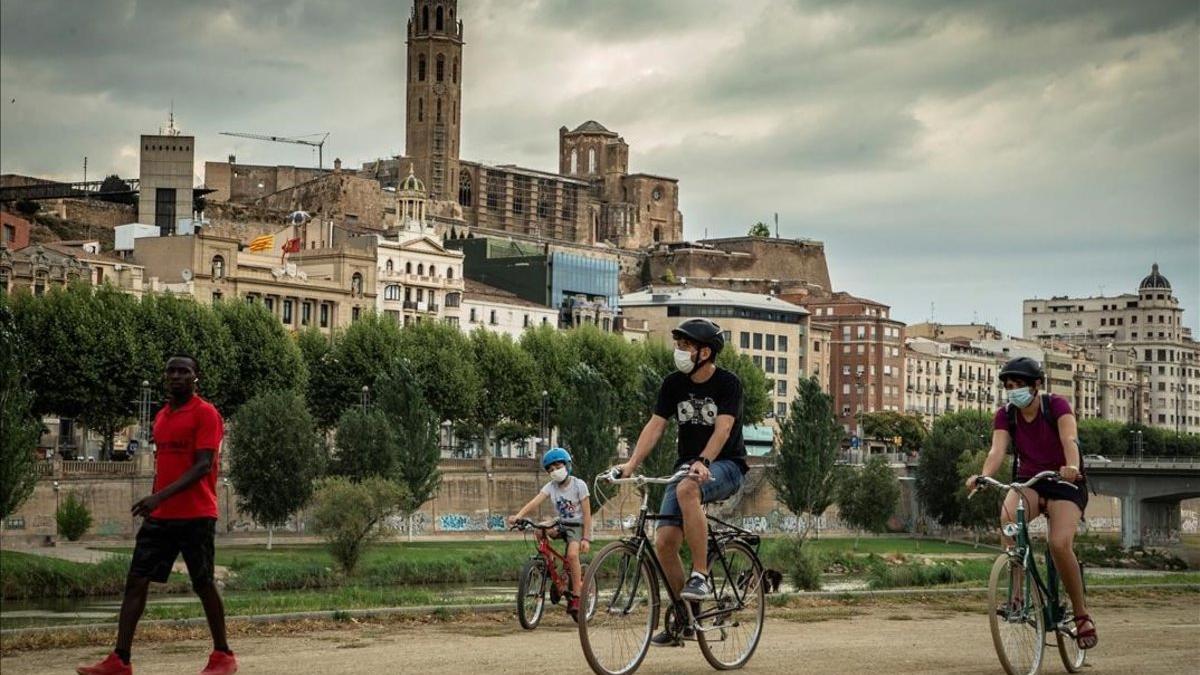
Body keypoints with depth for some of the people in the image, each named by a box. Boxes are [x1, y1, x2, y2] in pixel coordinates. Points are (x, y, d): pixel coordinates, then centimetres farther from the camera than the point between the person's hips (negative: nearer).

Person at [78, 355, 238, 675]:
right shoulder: (162, 417, 16)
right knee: (136, 581, -2)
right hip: (160, 516, 7)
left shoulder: (205, 414, -9)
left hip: (195, 516, -7)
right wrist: (153, 504, 19)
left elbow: (203, 466, -17)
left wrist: (160, 496, -25)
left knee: (203, 584, 1)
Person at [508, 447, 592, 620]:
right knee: (539, 531, -24)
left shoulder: (579, 485, -12)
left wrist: (586, 538, -21)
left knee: (572, 554, -30)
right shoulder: (551, 487, -2)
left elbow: (587, 513, -13)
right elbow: (535, 502, -19)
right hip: (561, 525, 5)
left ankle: (576, 596, -20)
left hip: (577, 526, -5)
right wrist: (518, 515, -37)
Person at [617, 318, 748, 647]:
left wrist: (703, 463, -39)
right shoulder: (674, 383, 4)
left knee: (687, 489, -39)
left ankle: (700, 576, -30)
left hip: (726, 466, -5)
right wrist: (631, 464, -16)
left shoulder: (727, 383, -10)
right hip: (687, 466, 5)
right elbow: (655, 424, -2)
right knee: (663, 542, -10)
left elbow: (723, 428, -23)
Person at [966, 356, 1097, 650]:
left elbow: (1070, 439, -30)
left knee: (1060, 544, -26)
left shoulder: (1057, 405, -13)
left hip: (1064, 483, -3)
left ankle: (1082, 615, -8)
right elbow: (997, 450, -19)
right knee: (1008, 517, -32)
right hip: (1029, 482, 3)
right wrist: (983, 476, -41)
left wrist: (1072, 466, -52)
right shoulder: (1005, 415, -4)